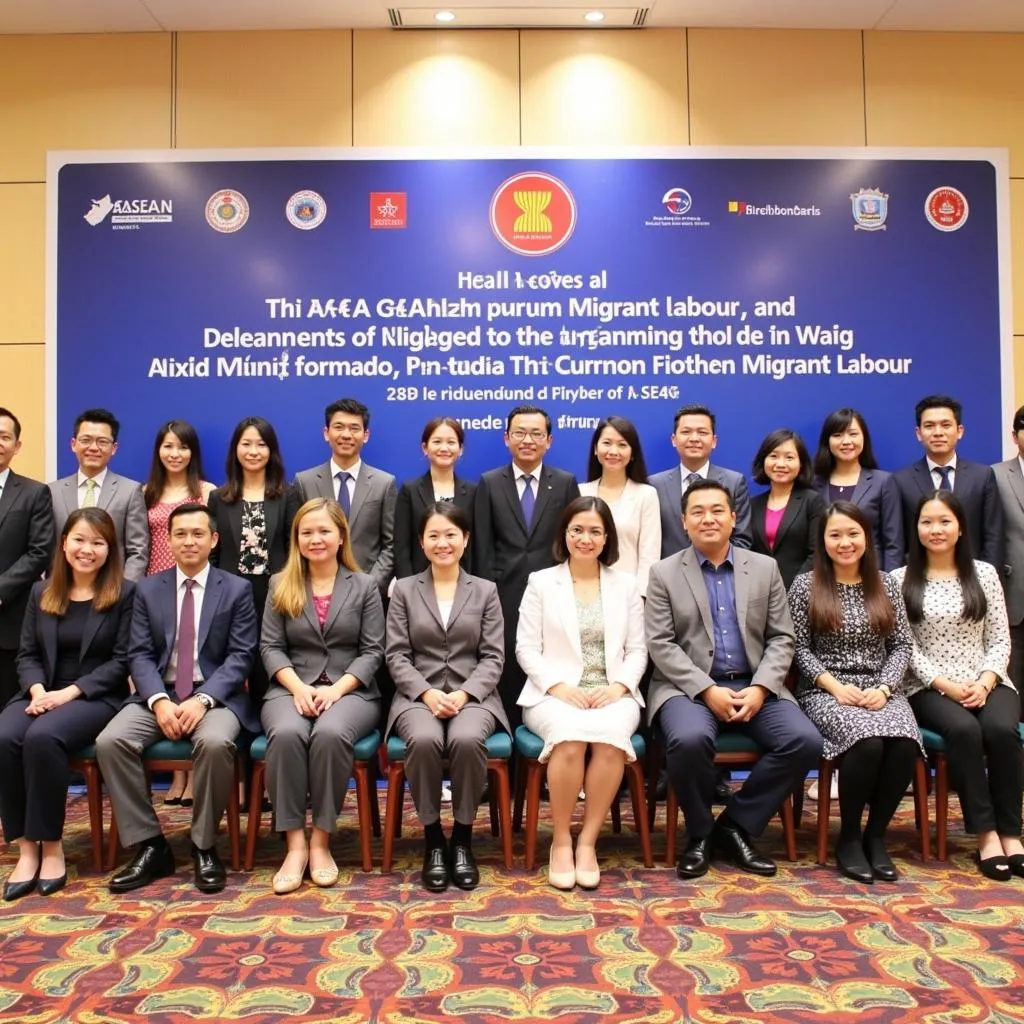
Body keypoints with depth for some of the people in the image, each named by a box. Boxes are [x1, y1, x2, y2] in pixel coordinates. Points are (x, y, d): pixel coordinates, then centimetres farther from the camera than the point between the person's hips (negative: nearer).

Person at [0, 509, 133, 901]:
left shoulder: (125, 593, 1)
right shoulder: (41, 592, 15)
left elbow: (122, 661, -5)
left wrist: (70, 692, -16)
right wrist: (37, 689, -10)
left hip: (97, 697, -4)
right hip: (42, 694, 4)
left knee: (42, 737, -34)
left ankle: (51, 845, -20)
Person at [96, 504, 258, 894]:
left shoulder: (237, 589, 5)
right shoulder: (147, 589, 12)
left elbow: (241, 656, -3)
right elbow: (139, 655, 4)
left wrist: (202, 700, -19)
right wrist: (160, 701, -15)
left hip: (215, 696, -3)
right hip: (158, 695, 3)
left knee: (215, 742, -35)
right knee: (110, 741, -25)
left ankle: (205, 847, -14)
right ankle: (150, 846, -12)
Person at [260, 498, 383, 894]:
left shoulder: (364, 586, 9)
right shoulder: (280, 585, 12)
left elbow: (372, 650, 2)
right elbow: (271, 647, 5)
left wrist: (337, 689, -14)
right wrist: (299, 688, -13)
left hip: (350, 691, -1)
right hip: (292, 689, 1)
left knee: (330, 734, -35)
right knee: (286, 734, -34)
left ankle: (321, 841, -21)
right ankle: (295, 843, -24)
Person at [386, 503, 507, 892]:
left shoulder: (485, 591, 12)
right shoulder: (404, 590, 12)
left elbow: (493, 656, 4)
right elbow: (396, 655, 4)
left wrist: (464, 694, -14)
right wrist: (427, 693, -14)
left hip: (473, 695, 0)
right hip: (418, 695, 0)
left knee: (466, 740, -34)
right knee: (424, 740, -34)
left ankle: (463, 840, -14)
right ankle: (433, 840, -14)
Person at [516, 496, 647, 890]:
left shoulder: (626, 585, 14)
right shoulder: (541, 582, 9)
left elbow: (637, 650, 10)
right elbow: (526, 648, 3)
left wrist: (619, 685, -9)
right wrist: (558, 686, -12)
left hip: (612, 694, 1)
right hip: (555, 694, -1)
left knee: (610, 736, -34)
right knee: (570, 737, -36)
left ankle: (587, 841, -19)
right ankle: (561, 840, -16)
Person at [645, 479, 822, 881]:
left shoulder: (765, 568, 11)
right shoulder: (664, 573, 3)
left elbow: (781, 638, 7)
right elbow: (661, 645, -4)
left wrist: (760, 688, -11)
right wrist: (707, 690, -16)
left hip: (753, 687, 3)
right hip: (688, 687, -3)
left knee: (804, 740, -22)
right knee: (690, 739, -34)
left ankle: (735, 825, -2)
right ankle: (699, 833, -6)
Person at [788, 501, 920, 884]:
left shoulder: (886, 585, 11)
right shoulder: (805, 585, 3)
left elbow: (902, 645, 8)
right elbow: (800, 649, 0)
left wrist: (884, 688, -9)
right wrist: (835, 686, -13)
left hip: (880, 689, 3)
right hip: (826, 691, -3)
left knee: (905, 744, -30)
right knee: (868, 743, -33)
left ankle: (875, 834, -8)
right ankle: (849, 837, -10)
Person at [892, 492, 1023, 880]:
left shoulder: (984, 574, 10)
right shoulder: (901, 580, 3)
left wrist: (985, 682, -10)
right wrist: (946, 685, -13)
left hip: (986, 684, 2)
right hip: (930, 688, -2)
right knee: (964, 730, -33)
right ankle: (986, 833, -24)